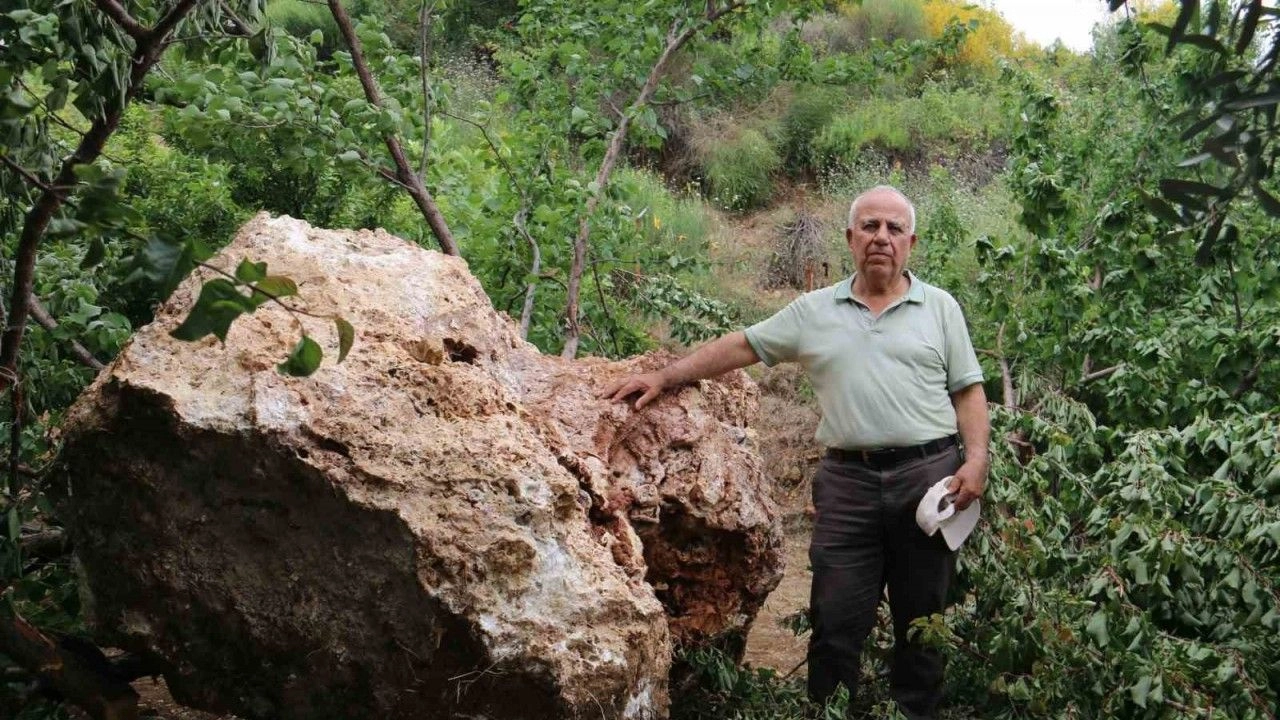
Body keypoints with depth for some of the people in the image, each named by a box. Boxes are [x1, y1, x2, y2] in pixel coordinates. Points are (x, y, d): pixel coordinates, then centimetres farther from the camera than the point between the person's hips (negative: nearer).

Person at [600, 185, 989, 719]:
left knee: (922, 622, 8)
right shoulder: (814, 311, 9)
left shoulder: (940, 308, 8)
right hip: (848, 480, 0)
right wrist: (665, 378, 2)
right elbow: (740, 345, 9)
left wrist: (976, 460, -7)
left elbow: (968, 391, 7)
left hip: (928, 474, 0)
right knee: (837, 621, 2)